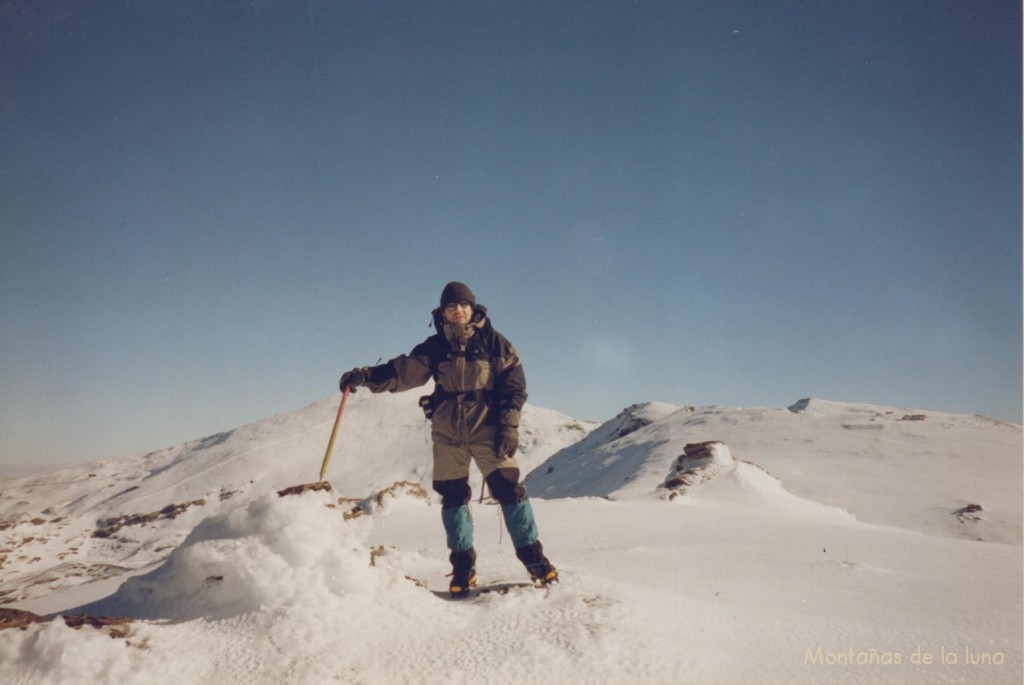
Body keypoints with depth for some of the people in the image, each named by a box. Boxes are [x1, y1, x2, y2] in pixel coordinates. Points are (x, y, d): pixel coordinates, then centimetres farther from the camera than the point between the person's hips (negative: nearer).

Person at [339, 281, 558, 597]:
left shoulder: (494, 342, -1)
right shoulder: (435, 347, 5)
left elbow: (515, 385, -2)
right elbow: (401, 372, 4)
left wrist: (509, 427, -9)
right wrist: (365, 376, -10)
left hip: (487, 429, -3)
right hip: (447, 433, 3)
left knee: (508, 488, -9)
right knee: (452, 496, 5)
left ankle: (532, 556, 3)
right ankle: (463, 567, 16)